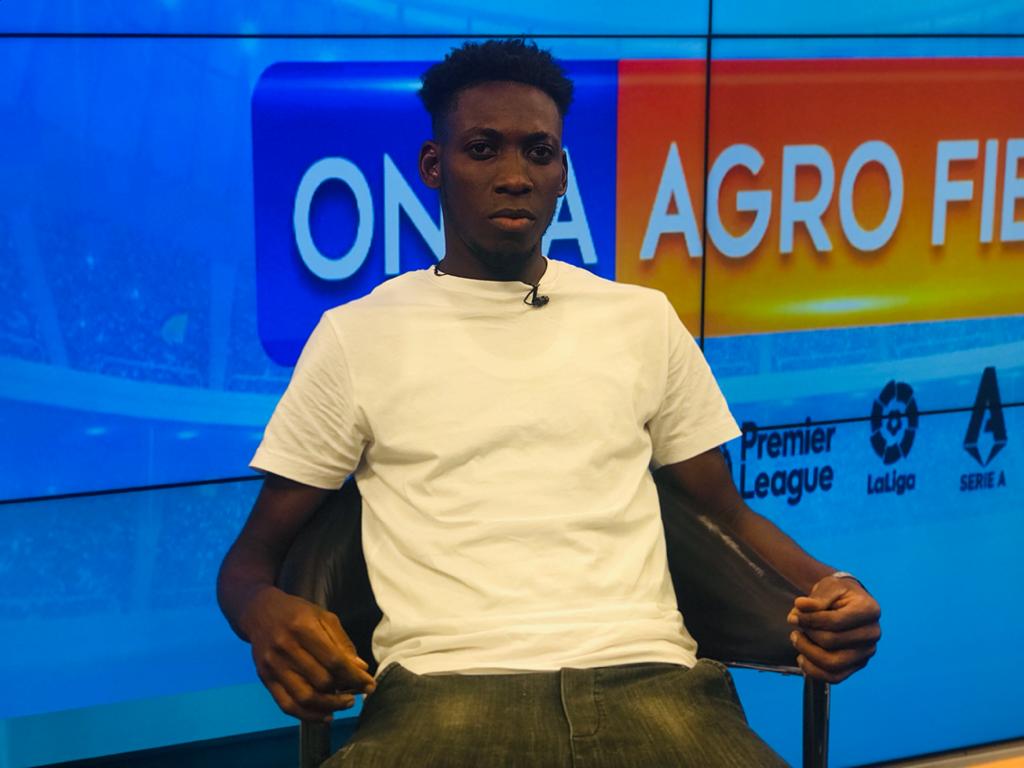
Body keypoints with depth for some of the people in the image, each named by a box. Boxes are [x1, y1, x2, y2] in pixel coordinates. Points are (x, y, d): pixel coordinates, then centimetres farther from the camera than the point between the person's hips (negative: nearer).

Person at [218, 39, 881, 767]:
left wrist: (826, 585, 1)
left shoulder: (642, 319, 19)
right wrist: (265, 612, -12)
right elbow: (254, 552, 14)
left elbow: (727, 514, 24)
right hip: (446, 687, -1)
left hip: (646, 674, 2)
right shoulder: (359, 336, 12)